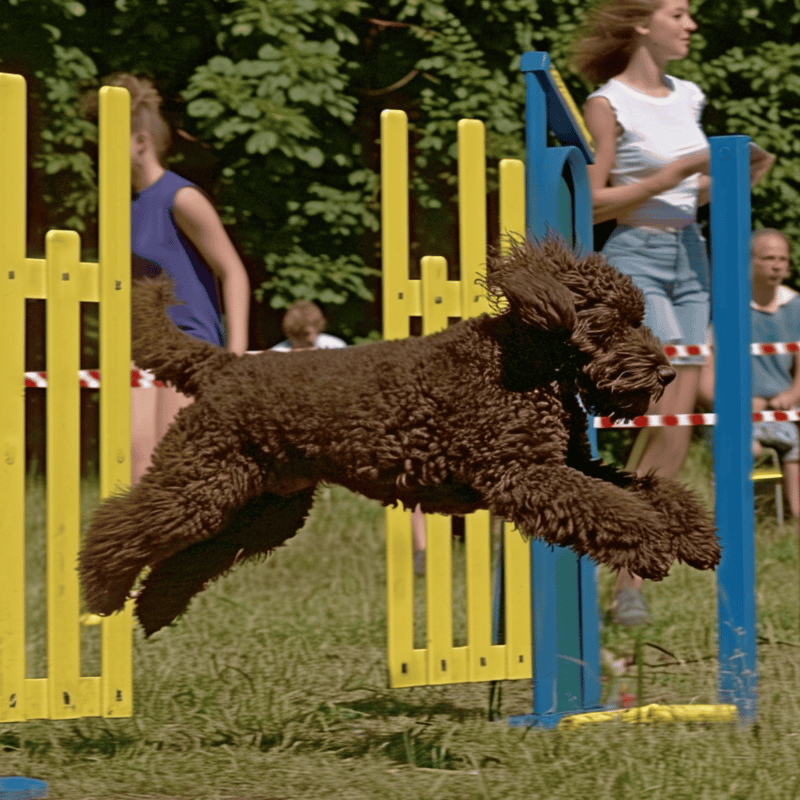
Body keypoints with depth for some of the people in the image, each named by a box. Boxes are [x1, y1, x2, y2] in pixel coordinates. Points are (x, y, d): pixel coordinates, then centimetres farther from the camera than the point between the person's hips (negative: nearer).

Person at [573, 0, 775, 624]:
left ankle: (633, 574, 7)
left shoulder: (687, 98, 13)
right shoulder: (608, 104, -7)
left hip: (689, 255, 7)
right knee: (670, 415, -16)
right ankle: (629, 582, -8)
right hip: (635, 257, -7)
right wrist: (677, 172, -17)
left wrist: (735, 178, 3)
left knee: (680, 417, 1)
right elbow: (594, 204, -11)